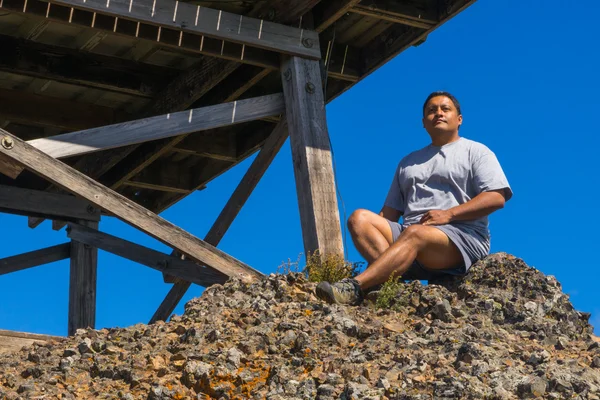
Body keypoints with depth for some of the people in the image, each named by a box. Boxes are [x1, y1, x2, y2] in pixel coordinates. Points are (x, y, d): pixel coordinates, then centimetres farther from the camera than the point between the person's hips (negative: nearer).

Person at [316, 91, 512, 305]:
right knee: (360, 218, -17)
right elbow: (390, 211, 24)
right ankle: (394, 279, -42)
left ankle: (354, 288, -55)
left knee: (414, 233, -37)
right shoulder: (409, 162, 30)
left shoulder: (476, 152, 14)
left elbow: (497, 197, -2)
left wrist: (449, 214, -13)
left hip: (461, 236, -6)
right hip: (408, 234, 6)